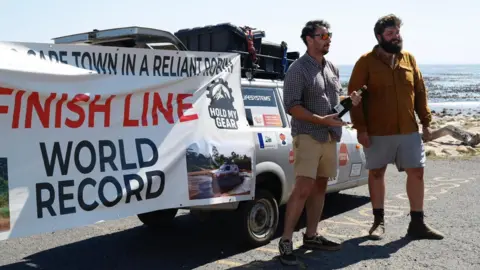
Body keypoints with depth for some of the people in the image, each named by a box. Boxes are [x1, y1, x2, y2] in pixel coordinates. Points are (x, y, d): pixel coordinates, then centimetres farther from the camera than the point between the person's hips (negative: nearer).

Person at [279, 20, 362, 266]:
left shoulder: (332, 68, 14)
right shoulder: (298, 69, -9)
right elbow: (291, 106, -15)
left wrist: (349, 101, 2)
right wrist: (321, 120, -22)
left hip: (330, 136, 8)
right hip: (307, 135, -8)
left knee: (320, 187, 11)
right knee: (303, 189, -13)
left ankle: (311, 236, 22)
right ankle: (285, 241, -5)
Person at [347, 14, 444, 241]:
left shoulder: (409, 59, 9)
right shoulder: (366, 62, -5)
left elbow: (420, 92, 12)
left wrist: (425, 122, 8)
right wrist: (360, 128, -13)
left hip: (409, 130, 4)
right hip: (377, 132, -4)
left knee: (416, 173, 4)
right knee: (376, 173, 7)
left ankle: (417, 224, 15)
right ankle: (378, 221, 22)